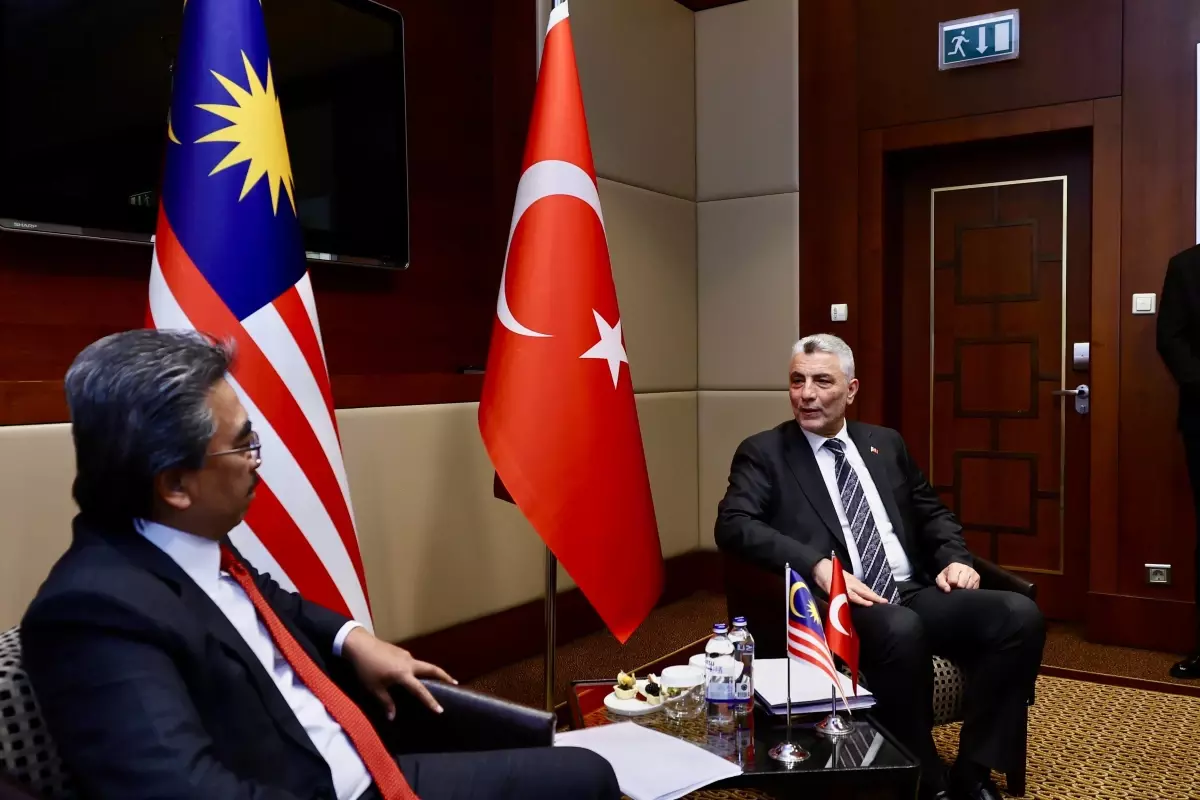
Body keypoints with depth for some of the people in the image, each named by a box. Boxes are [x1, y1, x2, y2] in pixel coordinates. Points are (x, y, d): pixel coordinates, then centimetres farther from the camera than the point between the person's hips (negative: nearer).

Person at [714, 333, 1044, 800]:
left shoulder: (885, 444, 19)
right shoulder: (764, 452, 3)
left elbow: (932, 513, 25)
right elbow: (733, 525, -12)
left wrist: (954, 558, 2)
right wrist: (817, 565, -25)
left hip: (916, 595, 6)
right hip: (841, 607, -5)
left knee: (1019, 615, -19)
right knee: (901, 630, -37)